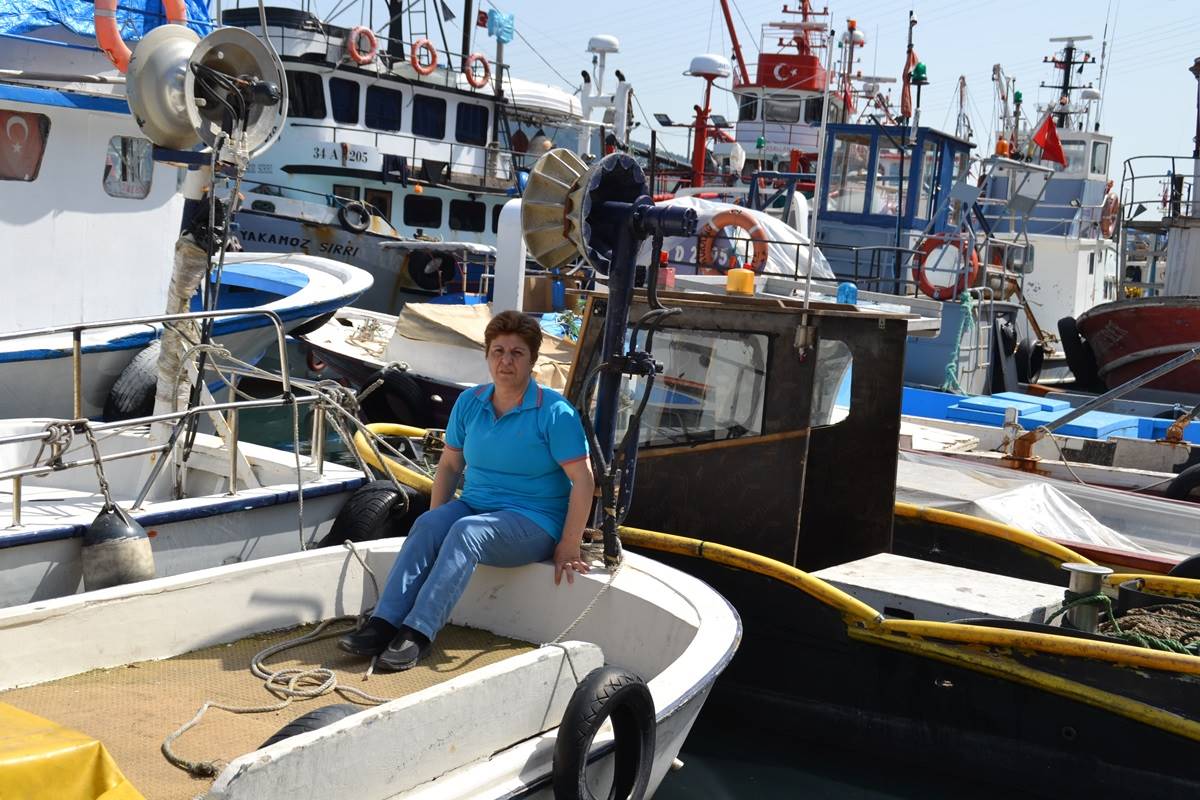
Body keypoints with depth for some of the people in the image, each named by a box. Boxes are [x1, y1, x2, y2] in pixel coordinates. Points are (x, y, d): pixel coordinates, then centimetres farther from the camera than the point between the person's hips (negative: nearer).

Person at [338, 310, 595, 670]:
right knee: (426, 525, -25)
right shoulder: (469, 403, 6)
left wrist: (569, 547, -16)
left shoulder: (554, 412, -12)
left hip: (534, 522, -5)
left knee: (465, 531, -33)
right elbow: (449, 465, 14)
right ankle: (382, 626, -33)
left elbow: (583, 480, -14)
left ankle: (417, 634, -39)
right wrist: (437, 521, 4)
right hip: (475, 506, 5)